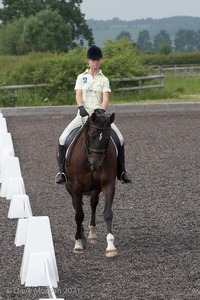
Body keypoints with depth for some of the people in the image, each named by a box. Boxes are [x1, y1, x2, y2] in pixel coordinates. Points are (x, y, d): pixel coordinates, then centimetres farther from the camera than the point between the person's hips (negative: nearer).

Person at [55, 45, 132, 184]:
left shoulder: (104, 80, 8)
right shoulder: (81, 77, 11)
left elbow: (105, 98, -4)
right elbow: (78, 95, -1)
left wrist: (101, 111, -23)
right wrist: (82, 109, -22)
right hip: (84, 114, 1)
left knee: (120, 139, -16)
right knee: (63, 138, -17)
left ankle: (122, 171, -4)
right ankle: (62, 171, -7)